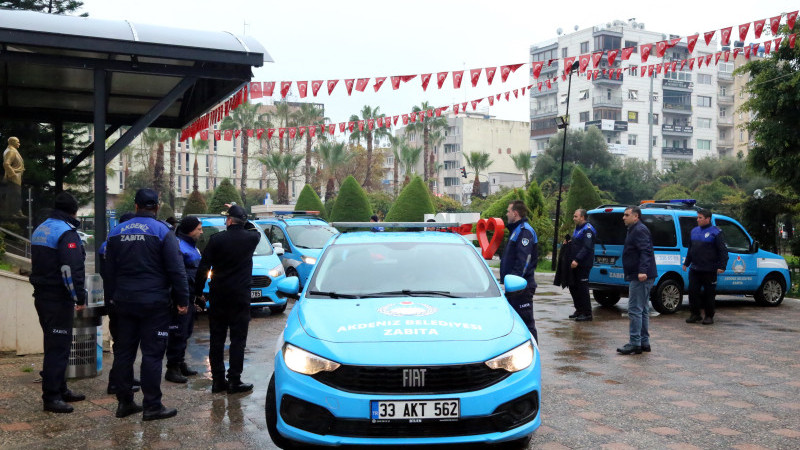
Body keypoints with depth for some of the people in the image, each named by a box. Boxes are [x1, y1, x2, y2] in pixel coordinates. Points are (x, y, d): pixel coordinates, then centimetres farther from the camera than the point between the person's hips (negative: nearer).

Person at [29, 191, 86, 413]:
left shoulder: (40, 229, 15)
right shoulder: (66, 233, -16)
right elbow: (71, 270, -24)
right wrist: (80, 297, -18)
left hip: (42, 295, 10)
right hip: (58, 299, -10)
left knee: (55, 345, 17)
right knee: (58, 347, -5)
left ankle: (60, 390, 26)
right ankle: (51, 397, -3)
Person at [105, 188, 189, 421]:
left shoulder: (117, 232, 9)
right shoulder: (163, 231, -7)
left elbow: (109, 270, 16)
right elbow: (176, 270, -10)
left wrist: (112, 297, 24)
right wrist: (182, 299, -5)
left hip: (124, 302, 5)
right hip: (154, 302, -5)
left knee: (123, 351, 12)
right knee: (152, 353, -2)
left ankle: (124, 402, 17)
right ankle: (152, 406, 0)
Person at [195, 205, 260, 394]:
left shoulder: (216, 239, -5)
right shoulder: (251, 238, -2)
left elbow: (203, 268, -6)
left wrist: (198, 291, 4)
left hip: (218, 295, 1)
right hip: (240, 296, -1)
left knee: (217, 339, 9)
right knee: (238, 339, 2)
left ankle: (218, 380, 12)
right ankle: (234, 381, 0)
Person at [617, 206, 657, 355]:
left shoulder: (640, 230, -13)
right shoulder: (634, 230, 21)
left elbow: (645, 251, -24)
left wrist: (643, 271, -34)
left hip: (640, 277, -12)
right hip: (641, 276, 12)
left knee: (635, 310, -11)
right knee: (642, 310, 14)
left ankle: (635, 343, -10)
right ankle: (644, 342, 20)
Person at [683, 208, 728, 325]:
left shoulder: (715, 232, -5)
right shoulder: (694, 231, 14)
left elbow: (723, 251, -8)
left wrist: (722, 266, -16)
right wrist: (686, 263, 25)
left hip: (709, 270, -6)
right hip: (694, 269, 6)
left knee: (709, 293, 1)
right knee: (693, 291, 3)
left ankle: (709, 316, 12)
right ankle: (695, 314, 14)